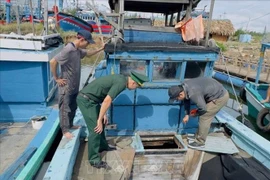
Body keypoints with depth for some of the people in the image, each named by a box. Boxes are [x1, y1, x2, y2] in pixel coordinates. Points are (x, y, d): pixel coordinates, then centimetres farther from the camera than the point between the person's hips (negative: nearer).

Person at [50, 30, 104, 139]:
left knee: (73, 107, 20)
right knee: (65, 108, 5)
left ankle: (70, 125, 38)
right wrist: (56, 78, -18)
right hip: (66, 86, -9)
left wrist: (101, 49, 14)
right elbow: (52, 62, -25)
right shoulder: (68, 50, -24)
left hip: (74, 85, 9)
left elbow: (88, 53, 24)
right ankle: (65, 130, 18)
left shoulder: (78, 50, 4)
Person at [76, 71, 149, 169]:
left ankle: (102, 146, 39)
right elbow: (107, 101, -26)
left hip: (89, 98, 10)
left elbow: (106, 97, 15)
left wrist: (104, 114, 12)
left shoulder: (121, 78, 10)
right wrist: (99, 120, -20)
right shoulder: (121, 83, -20)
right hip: (86, 99, -10)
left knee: (101, 124, 21)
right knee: (96, 129, -7)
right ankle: (94, 159, 4)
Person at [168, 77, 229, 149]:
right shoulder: (183, 86, -6)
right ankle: (197, 136, 27)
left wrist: (195, 113, -4)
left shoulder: (193, 93, -34)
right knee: (203, 116, 14)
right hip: (218, 93, 9)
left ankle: (200, 142, 6)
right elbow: (187, 100, 10)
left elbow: (203, 108, -25)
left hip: (220, 97, -9)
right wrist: (187, 115, 10)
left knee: (204, 117, -6)